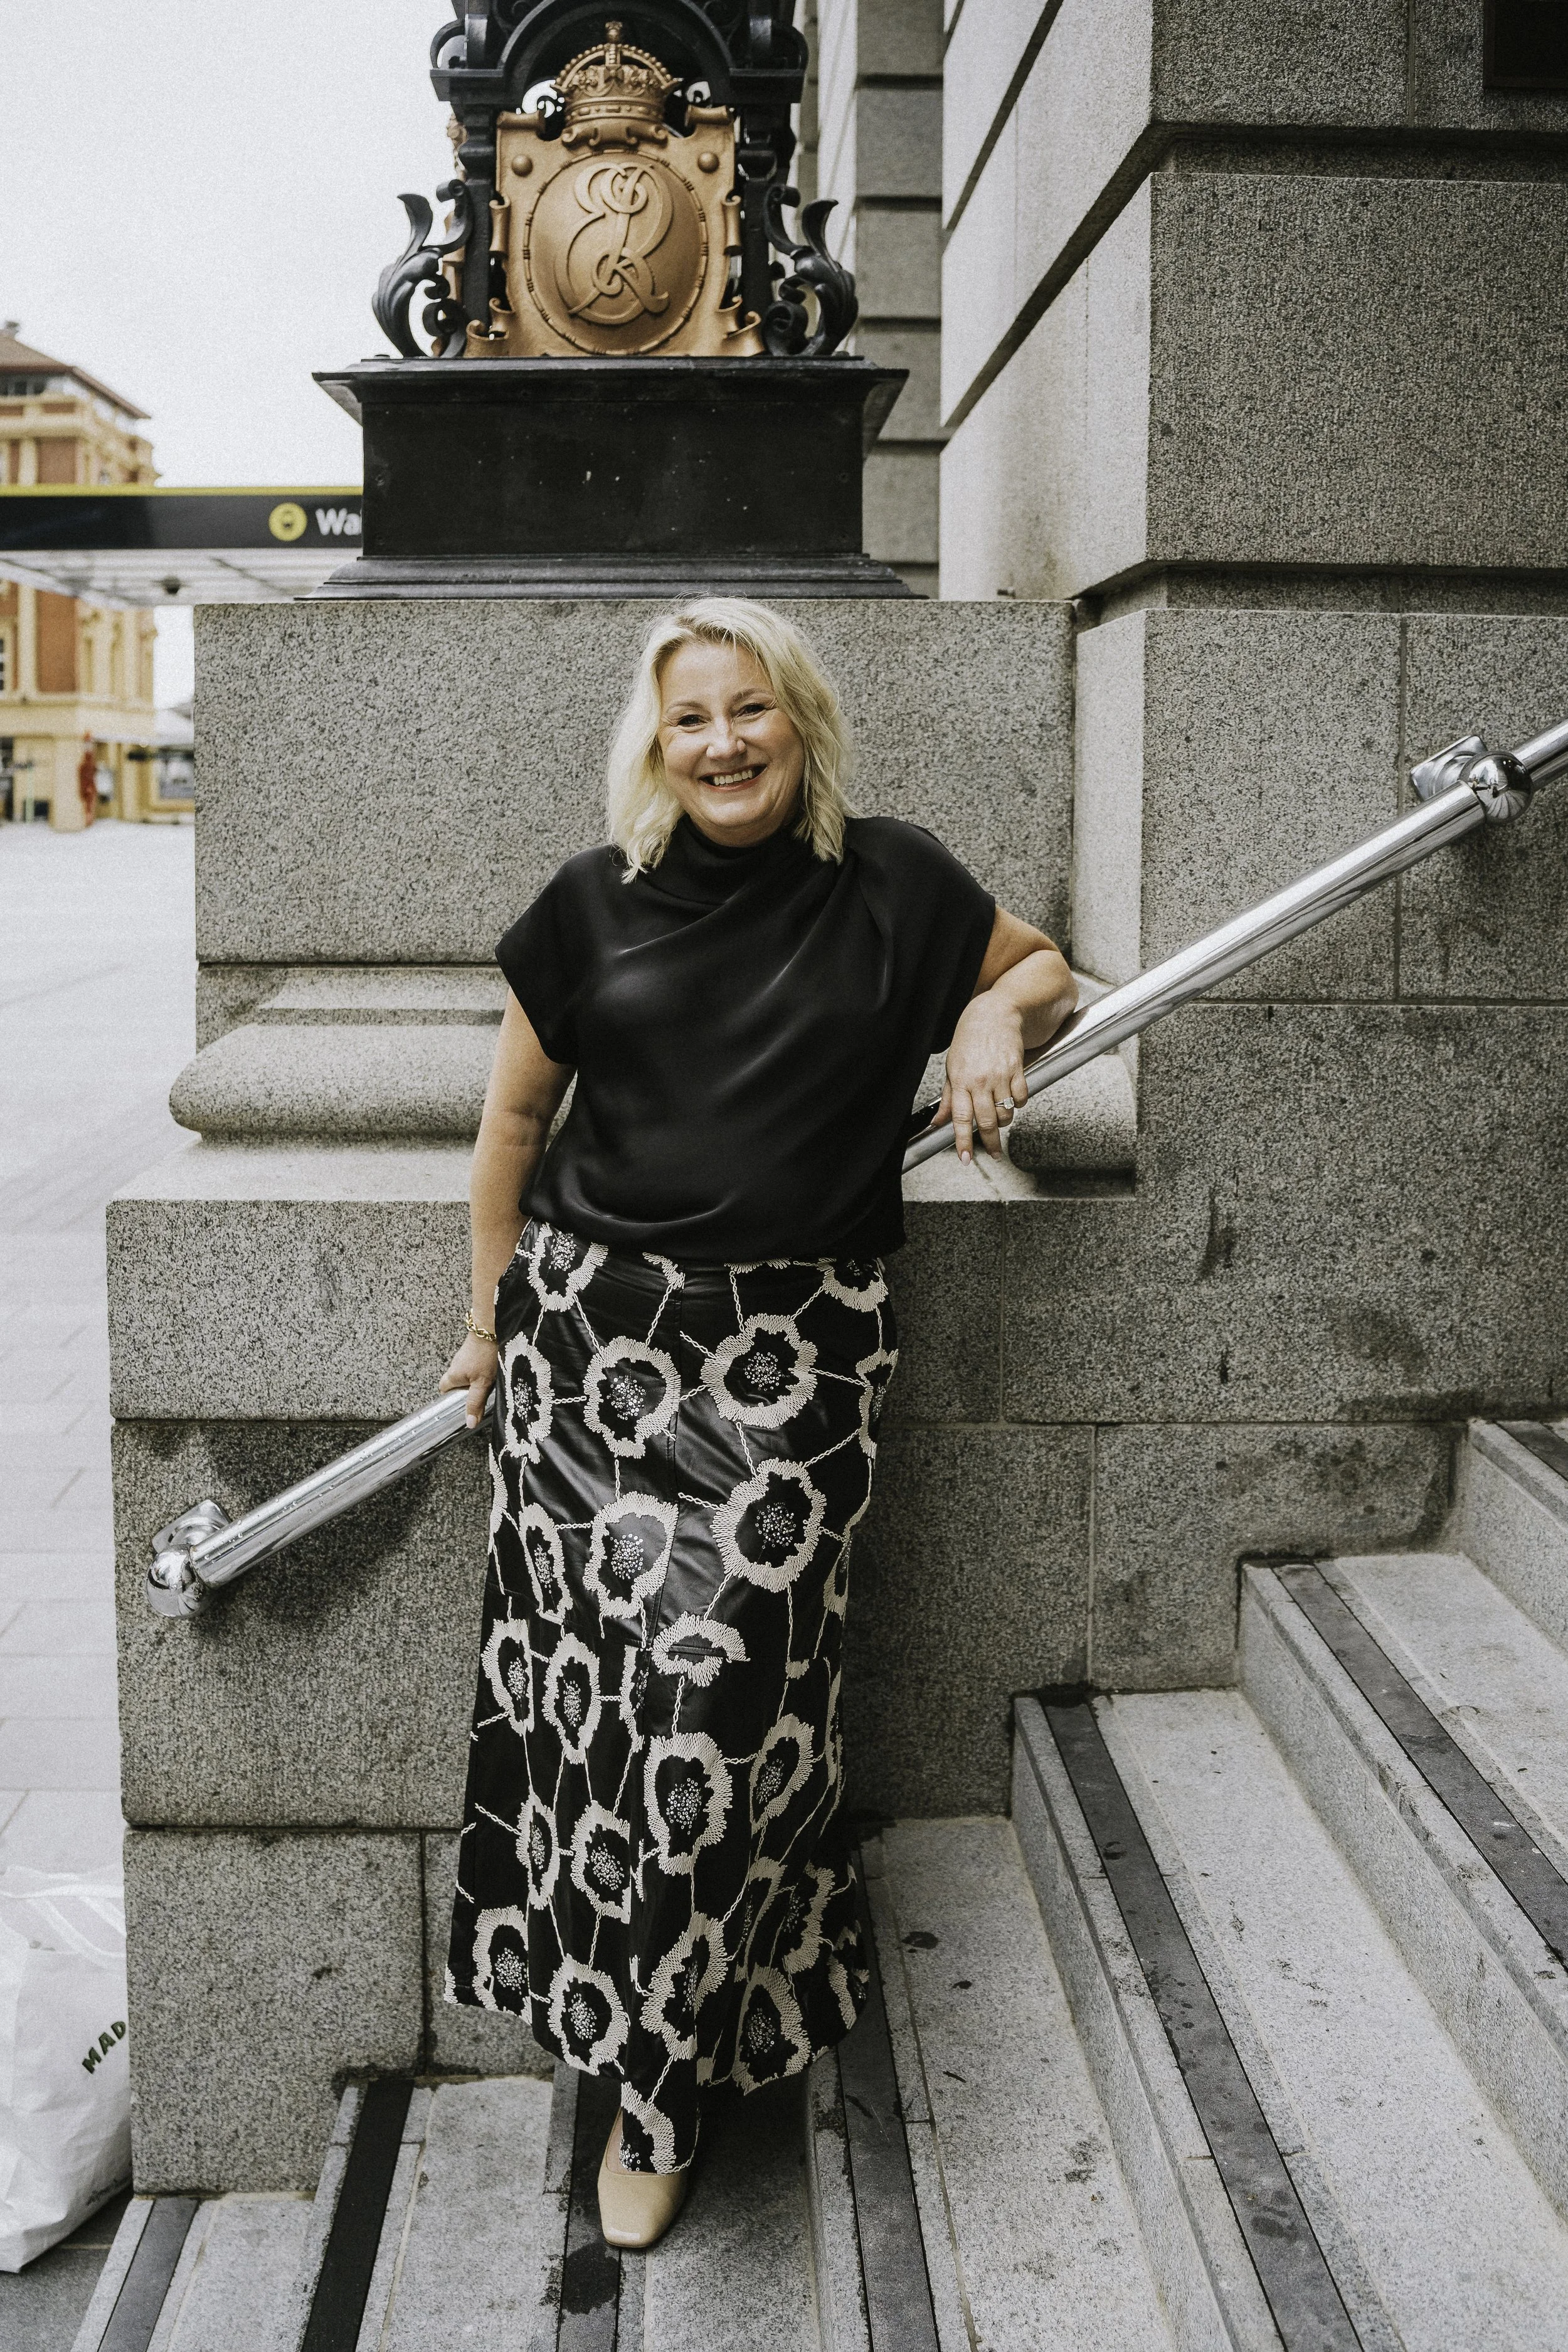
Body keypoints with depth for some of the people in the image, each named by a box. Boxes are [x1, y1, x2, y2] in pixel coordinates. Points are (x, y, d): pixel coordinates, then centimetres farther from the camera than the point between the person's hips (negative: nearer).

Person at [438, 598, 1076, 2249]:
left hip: (793, 1350, -1)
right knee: (597, 1671, -3)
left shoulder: (892, 887, 5)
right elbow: (513, 1119, 15)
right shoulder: (594, 906, 6)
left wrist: (995, 1014, -1)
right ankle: (632, 2023, 19)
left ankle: (660, 2076, 10)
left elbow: (1045, 966, 22)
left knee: (723, 1676, -8)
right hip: (594, 1327, 2)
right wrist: (493, 1319, 17)